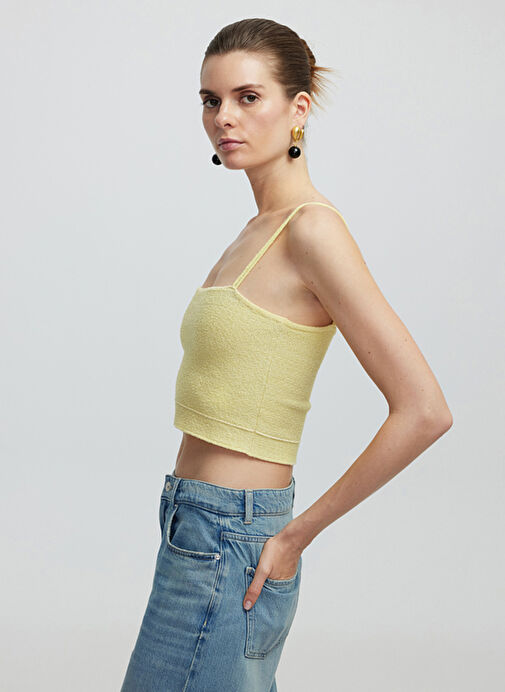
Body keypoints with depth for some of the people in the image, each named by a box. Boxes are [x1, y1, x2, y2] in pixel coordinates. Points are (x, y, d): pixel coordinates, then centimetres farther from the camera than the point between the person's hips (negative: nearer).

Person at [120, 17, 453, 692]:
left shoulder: (313, 230, -15)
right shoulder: (259, 230, 11)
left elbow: (424, 410, -20)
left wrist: (296, 534, -14)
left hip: (226, 546, -9)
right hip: (201, 529, 9)